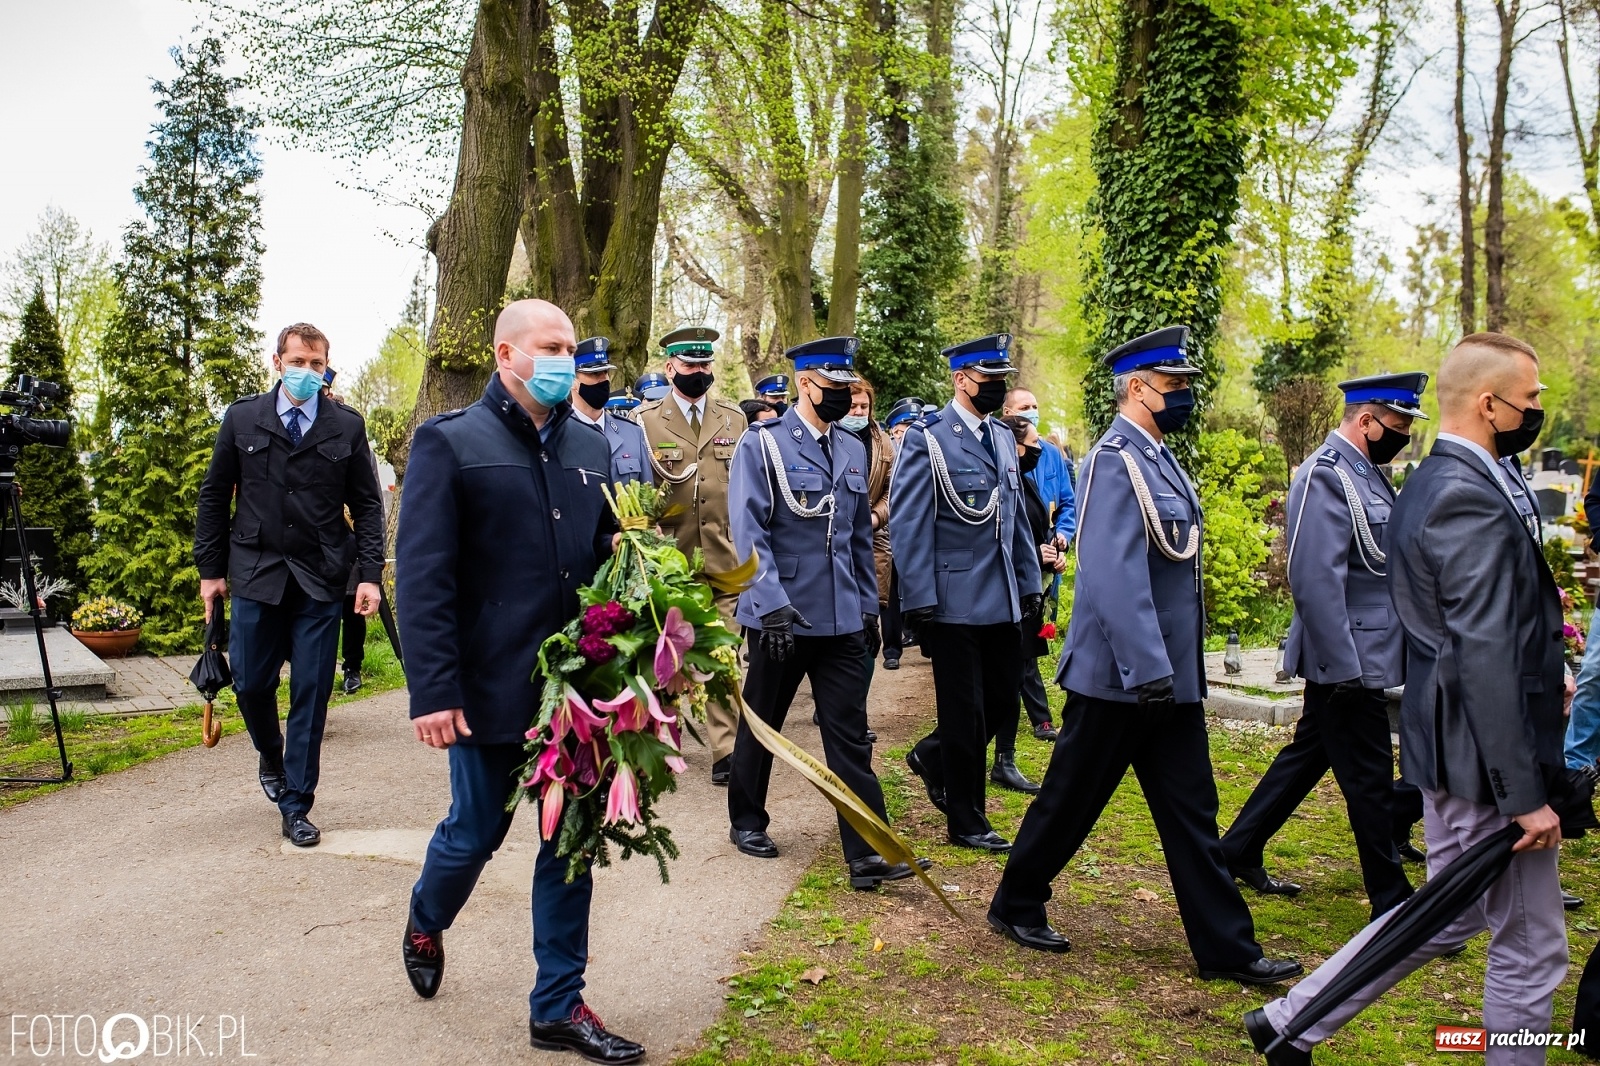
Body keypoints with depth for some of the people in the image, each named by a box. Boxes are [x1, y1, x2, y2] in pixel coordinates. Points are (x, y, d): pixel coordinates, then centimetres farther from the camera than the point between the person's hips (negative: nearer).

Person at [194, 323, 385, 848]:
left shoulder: (347, 426, 3)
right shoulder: (242, 420, 5)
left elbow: (366, 505, 3)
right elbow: (214, 498, 9)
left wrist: (370, 574, -5)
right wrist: (210, 569, 5)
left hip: (320, 580, -1)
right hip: (256, 574, 1)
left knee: (311, 694, 1)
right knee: (251, 683, 5)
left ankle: (296, 807, 13)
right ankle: (271, 755, 38)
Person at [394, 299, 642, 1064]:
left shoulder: (590, 448, 9)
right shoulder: (451, 442, -7)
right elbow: (423, 576, -12)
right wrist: (433, 691, -18)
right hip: (492, 686, -4)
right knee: (477, 831, 10)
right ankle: (425, 922, 45)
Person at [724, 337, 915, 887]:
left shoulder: (852, 450, 10)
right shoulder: (761, 444, -7)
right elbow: (749, 530, -14)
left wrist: (869, 607, 14)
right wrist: (771, 603, -22)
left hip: (842, 619, 5)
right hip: (780, 615, -4)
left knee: (850, 734, 1)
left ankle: (868, 852, 2)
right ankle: (746, 822, 31)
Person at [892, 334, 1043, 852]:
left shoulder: (1003, 437, 12)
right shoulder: (927, 438, -9)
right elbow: (908, 524, -12)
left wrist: (1030, 583, 12)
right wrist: (919, 601, -16)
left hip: (1003, 600, 7)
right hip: (954, 601, -7)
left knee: (1003, 699, 13)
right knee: (965, 714, 3)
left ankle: (932, 756, 38)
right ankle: (966, 823, 18)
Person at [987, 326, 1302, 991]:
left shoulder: (1158, 458, 12)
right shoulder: (1116, 460, -17)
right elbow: (1116, 574, -25)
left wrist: (1171, 667, 18)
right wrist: (1148, 669, -27)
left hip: (1171, 674, 9)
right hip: (1121, 676, -9)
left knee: (1192, 812, 11)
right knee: (1070, 801, 7)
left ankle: (1227, 948, 18)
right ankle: (1015, 907, 26)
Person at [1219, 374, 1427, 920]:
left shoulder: (1364, 473, 12)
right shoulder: (1326, 477, -19)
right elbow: (1315, 581, -25)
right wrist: (1344, 667, -24)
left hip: (1362, 657, 10)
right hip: (1348, 663, -10)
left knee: (1308, 754, 18)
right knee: (1370, 781, 1)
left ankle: (1238, 852, 29)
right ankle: (1392, 900, 15)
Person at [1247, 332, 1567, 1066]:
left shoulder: (1430, 484, 11)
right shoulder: (1471, 497, -21)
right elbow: (1485, 660, -25)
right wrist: (1526, 793, -22)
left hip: (1443, 738, 10)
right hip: (1483, 755, -10)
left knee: (1449, 914, 21)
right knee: (1529, 945, 6)